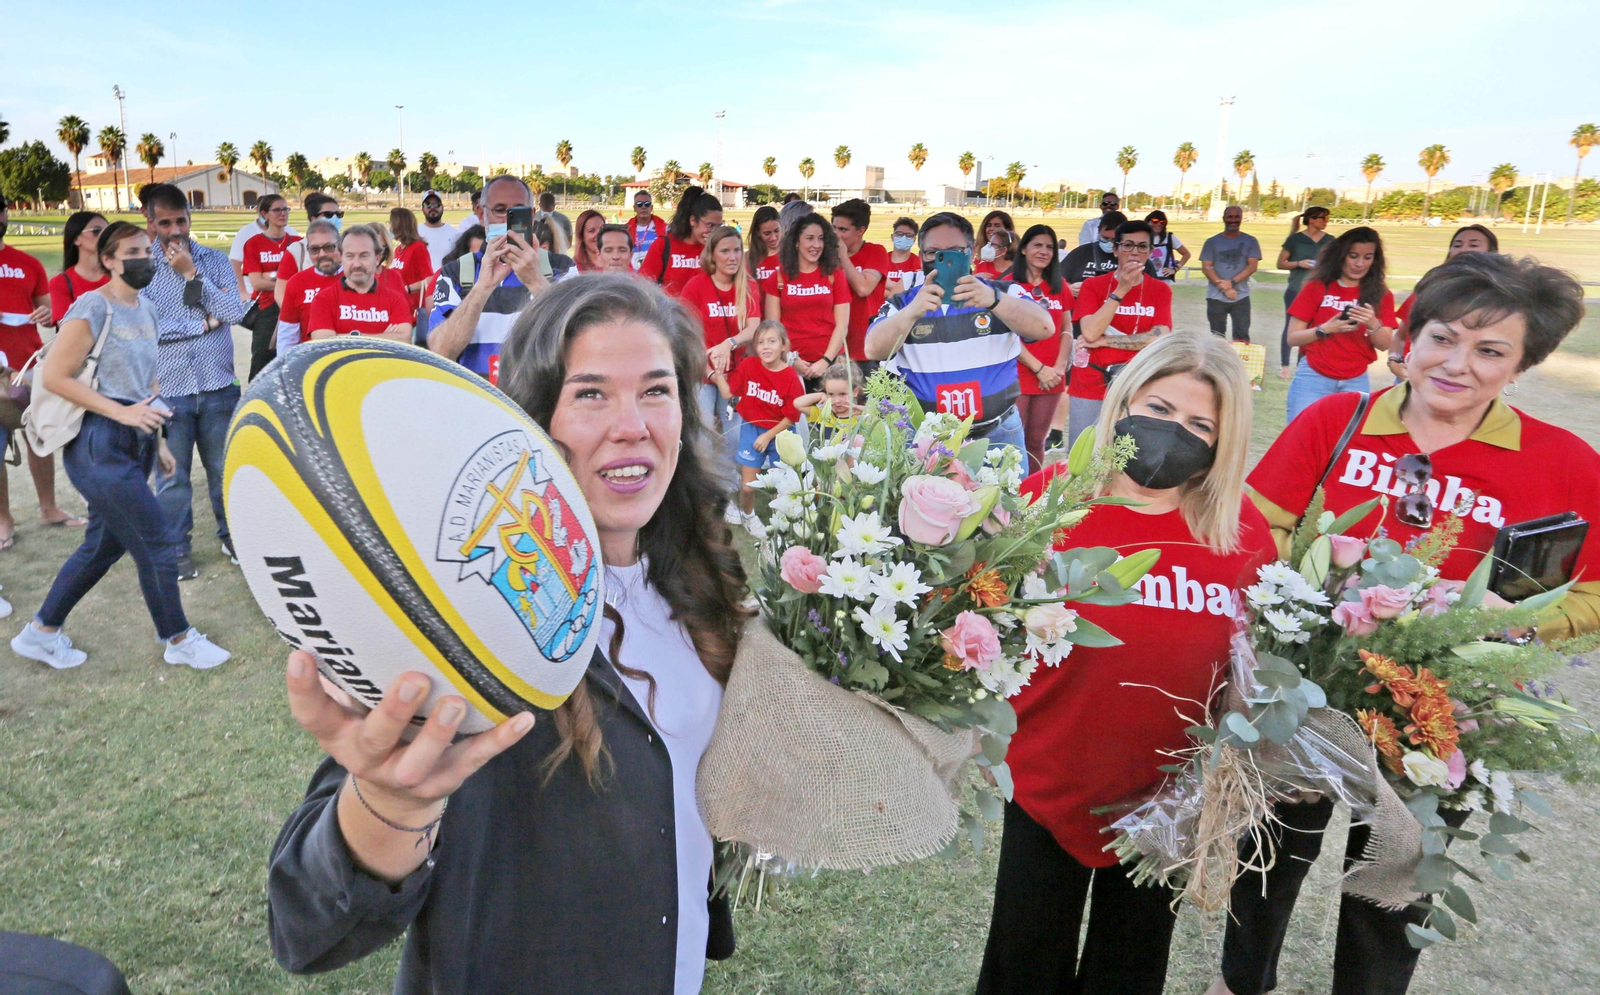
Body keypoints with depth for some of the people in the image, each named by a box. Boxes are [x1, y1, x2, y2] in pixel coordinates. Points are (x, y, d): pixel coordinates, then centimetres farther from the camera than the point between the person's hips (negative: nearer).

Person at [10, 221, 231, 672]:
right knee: (157, 541, -3)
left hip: (134, 444, 8)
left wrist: (158, 441, 18)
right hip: (100, 445, -8)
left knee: (104, 544, 16)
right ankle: (178, 640, 14)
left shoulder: (145, 308, 13)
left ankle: (40, 633, 32)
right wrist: (122, 412, -19)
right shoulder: (93, 307, -11)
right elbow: (53, 376, -14)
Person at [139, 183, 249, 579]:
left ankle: (232, 534, 31)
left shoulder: (215, 260, 4)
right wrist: (203, 323, -10)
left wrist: (191, 273, -12)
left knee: (225, 468, 13)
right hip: (166, 388, -1)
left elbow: (235, 311, -9)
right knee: (172, 475, 8)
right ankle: (178, 548, 23)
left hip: (218, 385, 2)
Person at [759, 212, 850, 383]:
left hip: (830, 361, 0)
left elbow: (842, 325, 2)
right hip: (791, 364, 0)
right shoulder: (778, 278, 6)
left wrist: (825, 361, -8)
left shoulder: (835, 275, 6)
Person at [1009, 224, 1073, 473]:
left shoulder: (1060, 287, 12)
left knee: (1036, 442, 10)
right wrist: (1039, 368, -12)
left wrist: (1059, 367, -4)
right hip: (1017, 375, -4)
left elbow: (1066, 331, 12)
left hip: (1051, 378, 4)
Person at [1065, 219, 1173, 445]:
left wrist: (1103, 340, -12)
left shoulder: (1161, 290, 2)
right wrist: (1120, 291, -18)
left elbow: (1158, 339, -11)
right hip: (1089, 388, 0)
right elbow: (1090, 333, -14)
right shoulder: (1093, 285, 0)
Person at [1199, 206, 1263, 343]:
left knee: (1242, 336, -4)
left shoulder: (1250, 241, 7)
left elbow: (1252, 266, -3)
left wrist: (1232, 282, -16)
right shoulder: (1212, 242, 6)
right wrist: (1223, 287, -13)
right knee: (1217, 337, 6)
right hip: (1216, 297, 0)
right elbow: (1206, 267, -2)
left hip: (1241, 297, 0)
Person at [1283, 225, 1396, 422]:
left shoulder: (1381, 294, 6)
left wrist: (1372, 324, -19)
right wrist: (1326, 329, -19)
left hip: (1356, 382, 2)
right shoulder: (1317, 287, -1)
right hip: (1313, 378, -2)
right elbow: (1292, 338, -3)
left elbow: (1385, 344, 1)